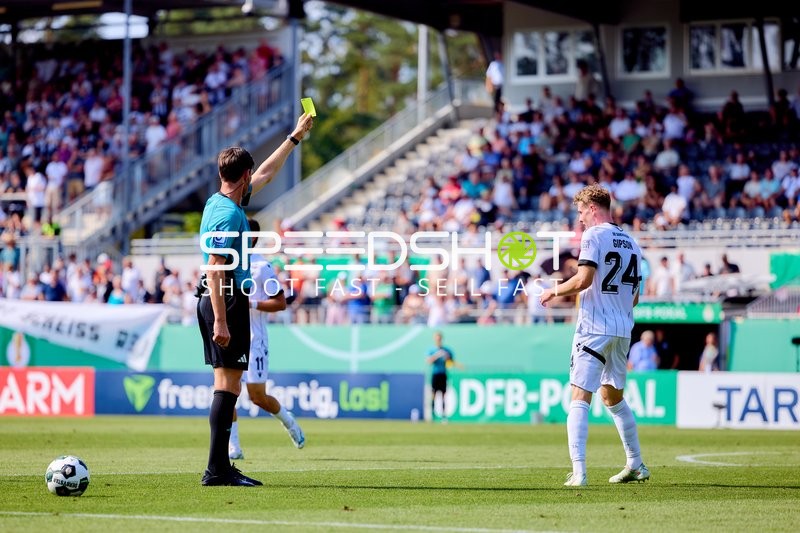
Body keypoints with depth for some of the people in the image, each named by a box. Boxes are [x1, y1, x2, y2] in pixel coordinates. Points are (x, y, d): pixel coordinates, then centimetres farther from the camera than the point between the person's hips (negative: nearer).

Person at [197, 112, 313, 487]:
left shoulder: (224, 202, 12)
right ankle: (218, 470, -12)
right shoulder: (227, 214, -17)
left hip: (220, 300, 10)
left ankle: (220, 467, 13)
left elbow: (267, 173, 28)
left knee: (226, 383, 11)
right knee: (228, 384, -10)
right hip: (227, 301, -10)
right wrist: (220, 321, -26)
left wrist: (295, 137, 36)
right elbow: (215, 269, -22)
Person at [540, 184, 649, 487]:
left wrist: (555, 291, -1)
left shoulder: (594, 235, -7)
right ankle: (636, 465, 26)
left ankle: (578, 472, -20)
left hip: (595, 328, -7)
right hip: (623, 330, 7)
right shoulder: (630, 242, 15)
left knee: (579, 399, -9)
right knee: (613, 397, 23)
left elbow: (583, 280, -17)